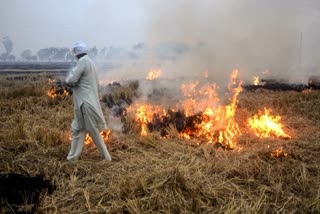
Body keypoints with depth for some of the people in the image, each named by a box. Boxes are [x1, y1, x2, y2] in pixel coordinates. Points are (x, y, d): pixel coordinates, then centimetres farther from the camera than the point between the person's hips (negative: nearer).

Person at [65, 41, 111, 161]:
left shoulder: (83, 62, -13)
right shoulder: (91, 63, 14)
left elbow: (71, 80, -19)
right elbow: (96, 84, 21)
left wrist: (69, 77, 2)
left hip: (85, 103, -9)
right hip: (89, 101, 9)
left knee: (94, 131, -1)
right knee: (77, 129, 13)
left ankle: (106, 156, 7)